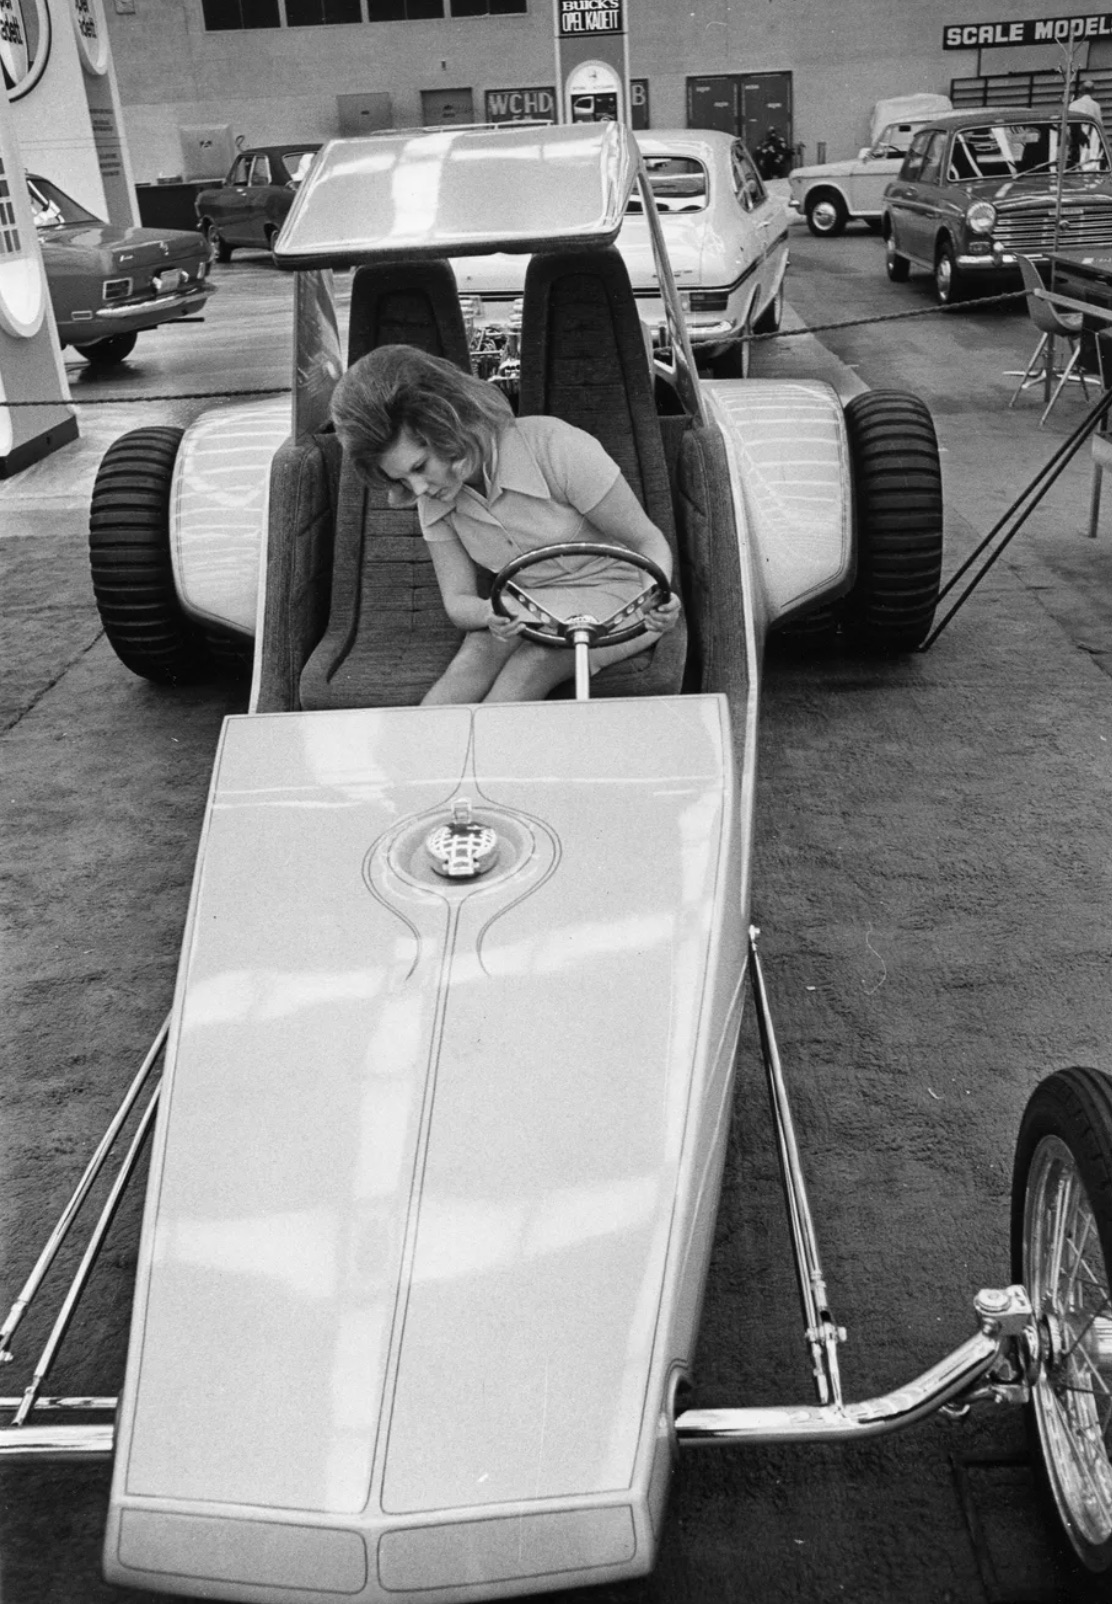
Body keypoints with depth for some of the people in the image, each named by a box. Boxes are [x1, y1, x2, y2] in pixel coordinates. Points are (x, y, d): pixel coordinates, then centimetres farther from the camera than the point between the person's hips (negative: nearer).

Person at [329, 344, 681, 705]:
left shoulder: (555, 448, -22)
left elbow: (648, 541, -14)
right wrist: (492, 612, -30)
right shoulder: (434, 499, -6)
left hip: (613, 593, -4)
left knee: (537, 656, -34)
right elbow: (457, 602, -5)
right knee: (482, 648, -30)